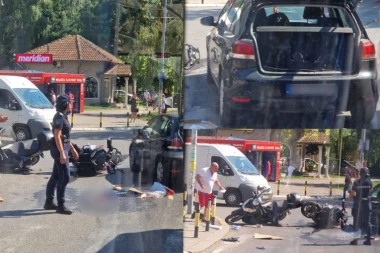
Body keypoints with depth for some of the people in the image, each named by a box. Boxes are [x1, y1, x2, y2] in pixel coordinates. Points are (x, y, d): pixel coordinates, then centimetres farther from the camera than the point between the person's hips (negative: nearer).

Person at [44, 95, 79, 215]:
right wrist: (62, 153, -27)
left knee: (56, 176, 13)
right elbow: (57, 136, -22)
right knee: (65, 177, -8)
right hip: (59, 148, -10)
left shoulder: (63, 116, 14)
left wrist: (73, 149, 23)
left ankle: (49, 202, 20)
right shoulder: (59, 117, -16)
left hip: (63, 147, 10)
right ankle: (61, 205, -4)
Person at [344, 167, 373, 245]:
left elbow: (352, 194, -8)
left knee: (356, 222, 7)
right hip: (367, 204, 2)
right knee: (367, 222, 9)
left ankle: (355, 240, 7)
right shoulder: (369, 182, -5)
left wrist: (347, 202, 0)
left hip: (358, 205, -2)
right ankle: (368, 240, 9)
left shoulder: (356, 183, -10)